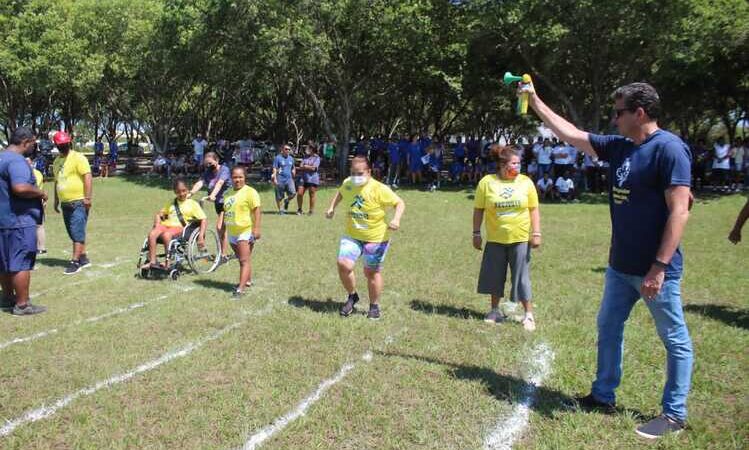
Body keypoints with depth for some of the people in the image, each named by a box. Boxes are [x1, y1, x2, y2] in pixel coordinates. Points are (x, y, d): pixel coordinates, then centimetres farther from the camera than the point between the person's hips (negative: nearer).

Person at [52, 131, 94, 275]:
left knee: (77, 232, -10)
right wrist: (56, 200, 22)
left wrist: (87, 198, -22)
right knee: (74, 233, 11)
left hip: (79, 202, -8)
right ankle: (84, 258, 21)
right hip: (65, 203, 8)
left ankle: (75, 262, -8)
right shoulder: (57, 161, 15)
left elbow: (87, 177, -16)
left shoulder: (78, 158, -9)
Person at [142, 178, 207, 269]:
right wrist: (157, 225, 5)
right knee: (152, 234, -27)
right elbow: (159, 214, 28)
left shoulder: (193, 204, 9)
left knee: (166, 235, -37)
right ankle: (152, 261, -24)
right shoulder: (171, 203, 25)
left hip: (179, 227, -5)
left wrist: (201, 237, -13)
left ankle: (167, 263, -26)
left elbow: (204, 220, 0)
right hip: (165, 224, 5)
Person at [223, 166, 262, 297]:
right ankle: (248, 280, 33)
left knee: (244, 260, -11)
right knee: (242, 259, 18)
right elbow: (226, 211, 22)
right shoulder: (229, 193, 13)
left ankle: (241, 288, -17)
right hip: (232, 232, 8)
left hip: (246, 231, -8)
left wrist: (256, 228, -22)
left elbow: (257, 210, -16)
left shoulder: (250, 192, -11)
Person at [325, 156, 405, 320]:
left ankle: (374, 306, 29)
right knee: (343, 264, -13)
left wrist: (396, 219, -30)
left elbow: (400, 203, -14)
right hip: (352, 236, 4)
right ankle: (352, 296, 14)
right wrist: (332, 207, 9)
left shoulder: (379, 189, -19)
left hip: (375, 238, -4)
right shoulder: (347, 184, -3)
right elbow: (340, 193, 22)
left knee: (372, 272, 8)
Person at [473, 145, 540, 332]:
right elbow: (478, 210, 0)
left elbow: (534, 209, 2)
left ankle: (529, 314, 15)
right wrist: (476, 233, -2)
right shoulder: (487, 182, -5)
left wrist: (536, 233, -4)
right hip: (495, 239, 1)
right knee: (495, 275, 11)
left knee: (522, 277, 4)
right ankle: (495, 310, 28)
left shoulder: (526, 182, -2)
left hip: (520, 239, 0)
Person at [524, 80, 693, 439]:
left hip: (654, 270, -9)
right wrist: (536, 102, 18)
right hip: (620, 266, 9)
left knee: (675, 340, 6)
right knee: (608, 328, 17)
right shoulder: (618, 148, 7)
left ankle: (675, 414, 17)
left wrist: (660, 267, -23)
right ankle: (603, 396, 31)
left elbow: (679, 211, -21)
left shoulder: (669, 148, -16)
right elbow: (570, 134, 17)